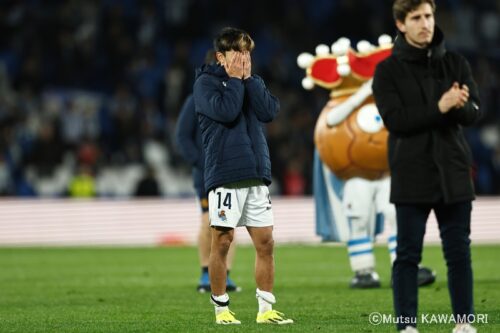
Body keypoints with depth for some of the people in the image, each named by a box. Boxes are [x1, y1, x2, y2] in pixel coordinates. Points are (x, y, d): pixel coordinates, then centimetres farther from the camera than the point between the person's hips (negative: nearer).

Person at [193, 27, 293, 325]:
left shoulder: (253, 82, 16)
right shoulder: (206, 82, 0)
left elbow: (270, 112, -2)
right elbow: (226, 112, -18)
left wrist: (249, 78, -3)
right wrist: (235, 79, -6)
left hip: (257, 175, 5)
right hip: (225, 176, -5)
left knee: (266, 243, 3)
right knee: (222, 242, -1)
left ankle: (266, 309, 8)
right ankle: (222, 309, 7)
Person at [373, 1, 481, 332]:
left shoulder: (456, 63, 9)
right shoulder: (388, 70, -1)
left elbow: (475, 112, 1)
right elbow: (395, 120, -12)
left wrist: (459, 105, -23)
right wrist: (439, 108, -22)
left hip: (453, 172, 3)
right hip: (411, 176, -3)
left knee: (459, 252, 7)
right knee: (409, 254, 0)